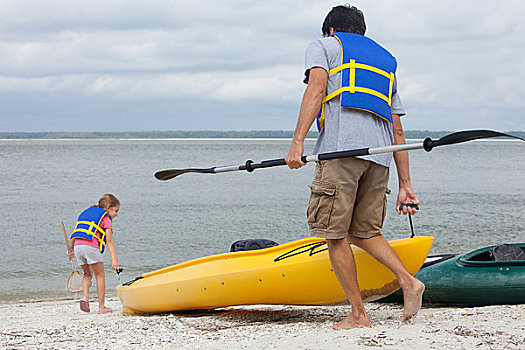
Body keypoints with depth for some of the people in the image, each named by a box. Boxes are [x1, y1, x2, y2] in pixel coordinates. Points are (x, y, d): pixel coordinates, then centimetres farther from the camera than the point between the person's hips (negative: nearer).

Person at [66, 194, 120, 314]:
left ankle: (85, 296, -1)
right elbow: (109, 241, -3)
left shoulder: (86, 213, 28)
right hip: (91, 246, -6)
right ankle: (101, 307, 6)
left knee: (88, 274, 24)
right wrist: (114, 260, -9)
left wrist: (70, 249, 33)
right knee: (100, 276, 7)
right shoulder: (106, 218, 7)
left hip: (77, 246, 6)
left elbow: (74, 233, 27)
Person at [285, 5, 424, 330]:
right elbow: (397, 131, 26)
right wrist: (406, 186, 23)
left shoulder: (323, 46, 17)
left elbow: (317, 88, -5)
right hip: (379, 156, 6)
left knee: (335, 233, 1)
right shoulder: (386, 62, 32)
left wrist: (298, 141, -14)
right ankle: (409, 281, -4)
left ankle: (359, 314, -1)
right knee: (364, 231, 16)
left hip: (341, 147, -6)